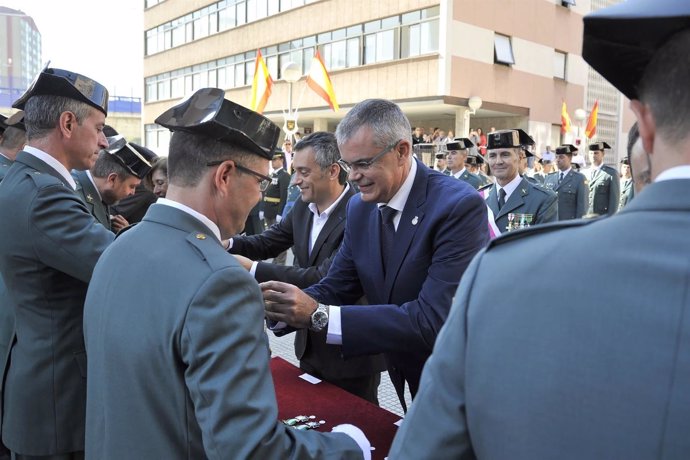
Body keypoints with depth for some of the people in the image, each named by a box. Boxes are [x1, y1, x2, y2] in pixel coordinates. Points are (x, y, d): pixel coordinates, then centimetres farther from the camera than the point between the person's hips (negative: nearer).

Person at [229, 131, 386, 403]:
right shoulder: (303, 208, 1)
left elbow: (325, 278, -30)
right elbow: (268, 242, 6)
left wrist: (253, 269, -30)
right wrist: (228, 244, -15)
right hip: (310, 343, 8)